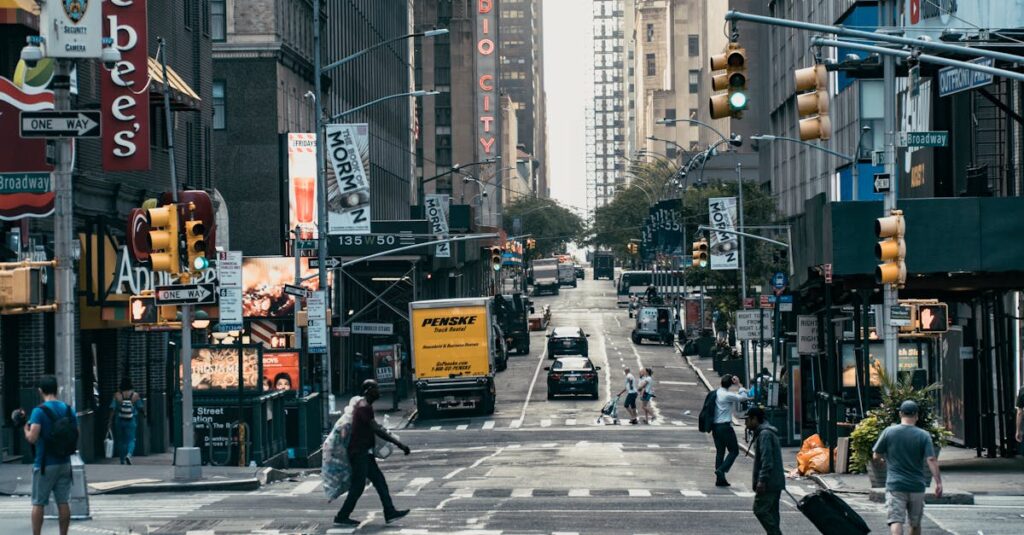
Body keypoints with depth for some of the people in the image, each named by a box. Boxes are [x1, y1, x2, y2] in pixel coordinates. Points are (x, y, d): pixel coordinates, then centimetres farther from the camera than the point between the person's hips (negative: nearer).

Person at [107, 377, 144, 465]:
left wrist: (110, 422, -4)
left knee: (121, 441, 12)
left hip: (120, 421, 1)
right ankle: (129, 454, -24)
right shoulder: (135, 395, -4)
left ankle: (123, 461, 16)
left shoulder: (117, 395, -5)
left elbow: (113, 409, -8)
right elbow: (140, 408, 3)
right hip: (132, 421, -1)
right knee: (131, 440, 3)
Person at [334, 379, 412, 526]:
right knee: (358, 486, -4)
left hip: (365, 453, 10)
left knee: (380, 481, 6)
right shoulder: (364, 408, -19)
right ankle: (342, 517, 4)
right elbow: (377, 430, -24)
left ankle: (390, 513, 5)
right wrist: (399, 444, -23)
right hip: (359, 453, -10)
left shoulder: (363, 405, 13)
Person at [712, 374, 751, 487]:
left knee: (720, 451, 10)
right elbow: (744, 397, -12)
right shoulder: (728, 395, -13)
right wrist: (739, 385, -7)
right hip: (725, 426, -8)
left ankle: (719, 479, 8)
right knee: (734, 451, 2)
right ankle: (721, 470, -14)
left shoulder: (717, 393, 12)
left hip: (715, 426, 8)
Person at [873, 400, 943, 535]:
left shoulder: (889, 432, -3)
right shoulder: (924, 436, -2)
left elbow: (876, 457, 3)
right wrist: (938, 482, -9)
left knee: (895, 522, -11)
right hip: (917, 487, 2)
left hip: (895, 485, -2)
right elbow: (931, 460, -10)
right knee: (915, 524, 17)